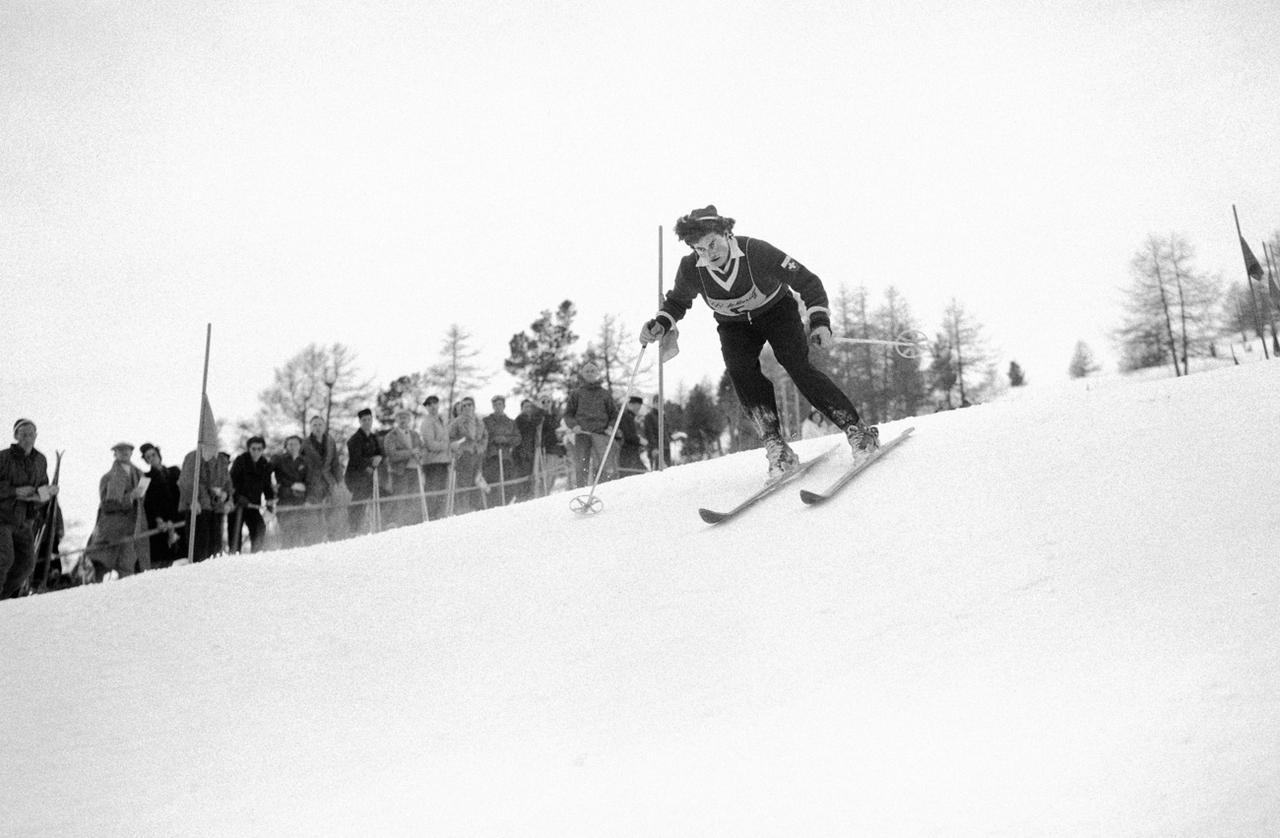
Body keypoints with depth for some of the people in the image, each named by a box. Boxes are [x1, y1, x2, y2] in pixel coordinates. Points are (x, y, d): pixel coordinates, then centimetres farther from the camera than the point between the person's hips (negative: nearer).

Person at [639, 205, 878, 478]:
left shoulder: (757, 252, -30)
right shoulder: (690, 269, -21)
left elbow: (808, 282, -23)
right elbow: (677, 302, 2)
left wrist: (819, 321, -35)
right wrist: (660, 324, -18)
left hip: (776, 310, -3)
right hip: (734, 326, 3)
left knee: (798, 367, -22)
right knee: (740, 370, -25)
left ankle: (856, 429, -15)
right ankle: (775, 444, -23)